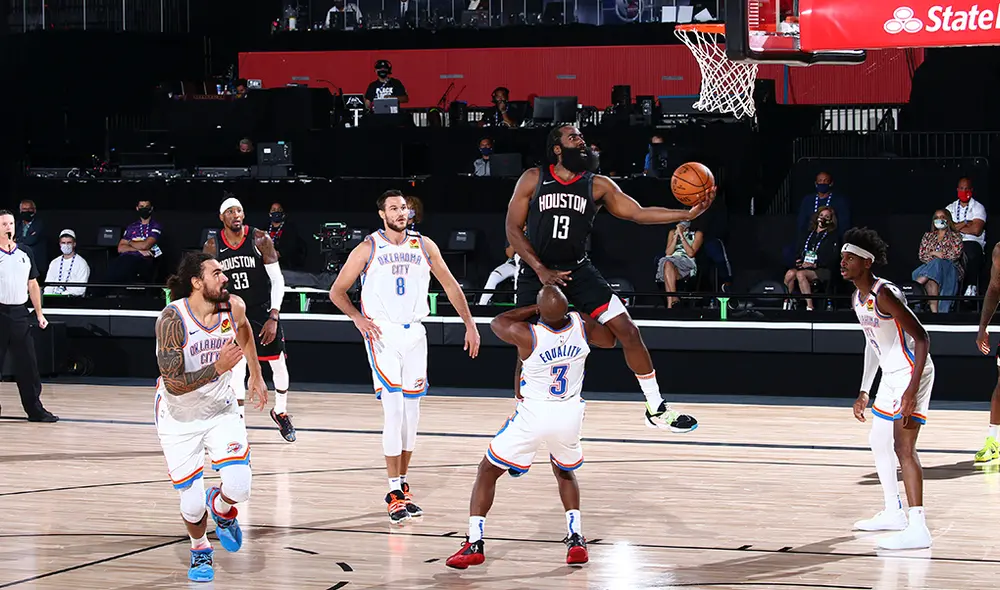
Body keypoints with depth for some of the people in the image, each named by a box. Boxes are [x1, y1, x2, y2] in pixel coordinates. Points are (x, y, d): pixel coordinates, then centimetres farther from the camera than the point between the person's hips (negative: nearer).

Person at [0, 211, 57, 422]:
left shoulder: (25, 252, 12)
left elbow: (33, 285, 17)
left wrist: (39, 313, 13)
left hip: (20, 313, 4)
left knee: (28, 364, 5)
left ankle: (35, 409, 10)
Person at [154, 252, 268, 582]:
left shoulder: (234, 307, -12)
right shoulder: (172, 319, -27)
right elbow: (174, 384, -30)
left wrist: (256, 375, 21)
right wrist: (218, 368, -36)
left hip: (221, 409, 3)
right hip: (179, 418, -3)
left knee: (238, 487, -17)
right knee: (192, 505, -2)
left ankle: (221, 510, 21)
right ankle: (200, 550, 32)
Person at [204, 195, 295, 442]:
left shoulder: (260, 240, -12)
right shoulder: (212, 247, -6)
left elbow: (277, 279, -9)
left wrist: (273, 317, -16)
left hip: (263, 311, -1)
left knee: (278, 364, 9)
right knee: (237, 370, -5)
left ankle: (280, 412, 32)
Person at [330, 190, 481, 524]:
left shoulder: (424, 246, 5)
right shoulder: (368, 249, -4)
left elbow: (450, 286, 13)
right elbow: (337, 292, 2)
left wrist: (469, 324, 8)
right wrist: (357, 318, -12)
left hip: (414, 334, 4)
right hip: (382, 334, -4)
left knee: (412, 413, 7)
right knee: (394, 411, -12)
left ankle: (402, 485, 19)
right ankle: (395, 492, -9)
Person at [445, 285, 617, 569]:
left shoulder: (527, 335, -20)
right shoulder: (582, 325, -10)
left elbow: (496, 322, 3)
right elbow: (609, 340, 14)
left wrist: (534, 309, 5)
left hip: (532, 415, -4)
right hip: (569, 414, 4)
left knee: (487, 471, 12)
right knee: (564, 472, 30)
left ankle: (474, 544, 1)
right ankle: (576, 539, 14)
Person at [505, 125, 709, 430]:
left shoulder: (597, 185, 0)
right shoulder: (533, 179, -5)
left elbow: (638, 213, -5)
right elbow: (513, 229, -4)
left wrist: (688, 214, -17)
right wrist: (541, 270, -13)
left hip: (578, 270, 2)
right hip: (536, 272, -2)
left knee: (627, 330, -9)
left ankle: (657, 409, 0)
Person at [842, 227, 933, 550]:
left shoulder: (884, 294, -21)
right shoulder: (859, 299, 9)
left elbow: (922, 338, -24)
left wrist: (912, 390, -32)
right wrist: (864, 391, 21)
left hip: (912, 373, -11)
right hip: (891, 375, 11)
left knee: (903, 446, -18)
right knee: (878, 442, 21)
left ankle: (917, 529, -22)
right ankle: (894, 513, 35)